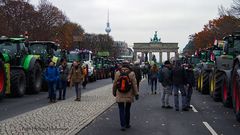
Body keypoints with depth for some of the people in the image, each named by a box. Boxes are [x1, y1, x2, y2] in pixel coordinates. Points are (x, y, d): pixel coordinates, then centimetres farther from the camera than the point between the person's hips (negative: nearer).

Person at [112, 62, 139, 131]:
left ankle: (123, 125, -4)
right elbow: (134, 85, -6)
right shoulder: (131, 74, -7)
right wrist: (136, 94, 0)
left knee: (121, 110, 5)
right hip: (129, 95, 1)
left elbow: (115, 84, 1)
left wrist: (114, 92, 15)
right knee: (127, 109, 15)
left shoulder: (117, 73, -5)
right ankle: (127, 124, 24)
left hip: (120, 95, 0)